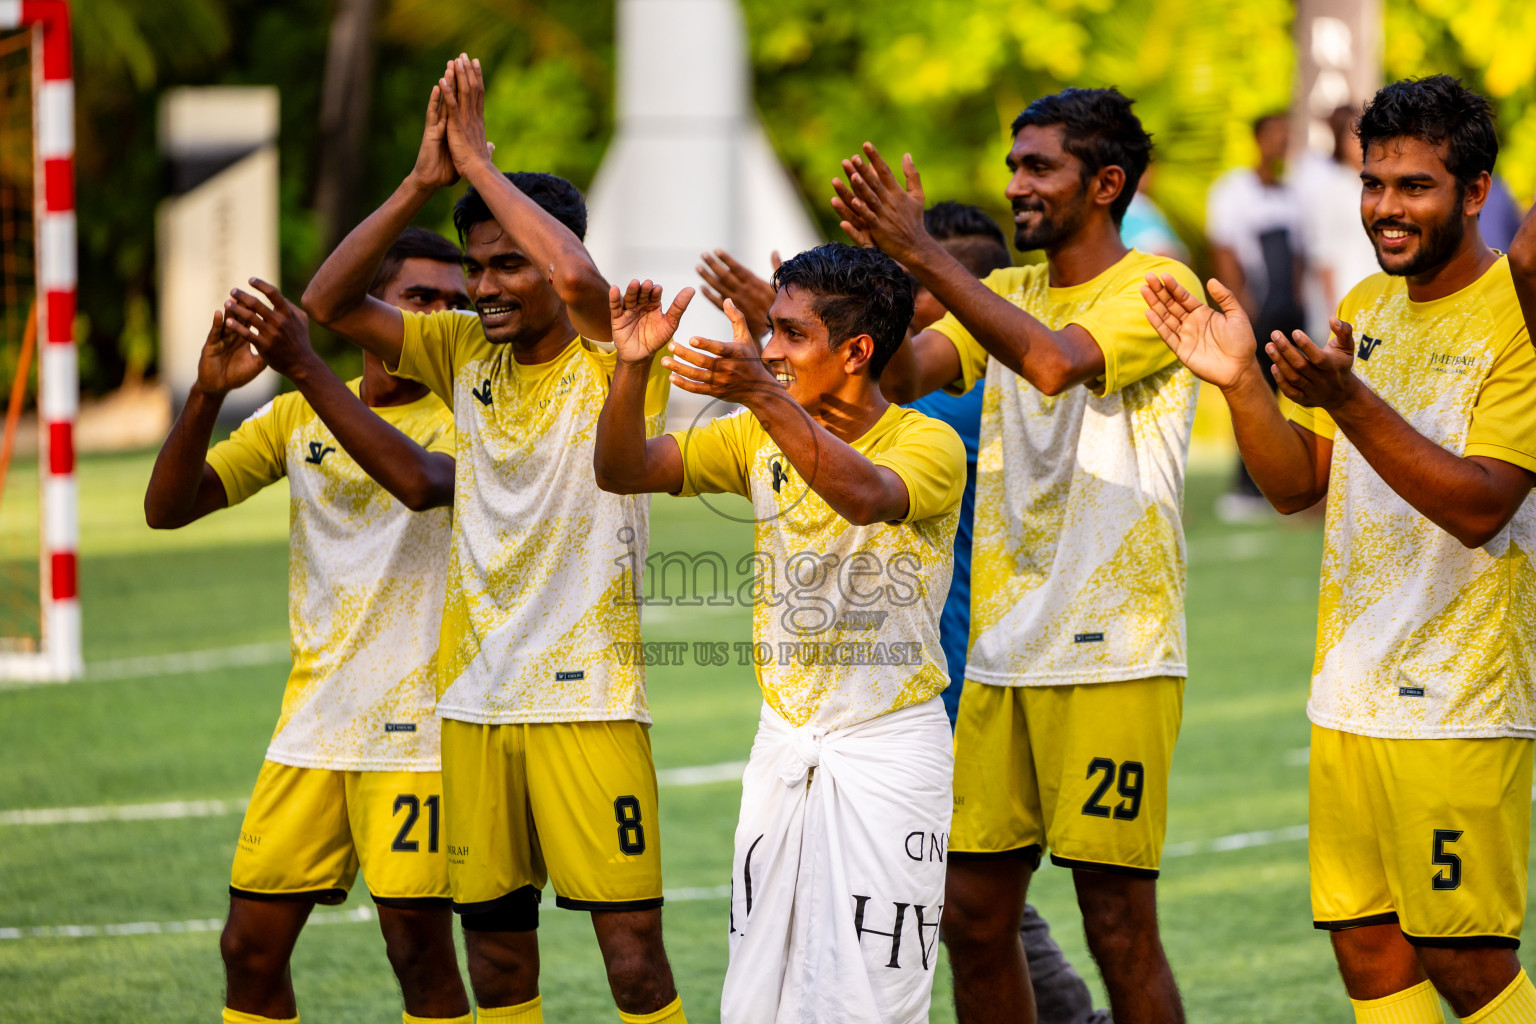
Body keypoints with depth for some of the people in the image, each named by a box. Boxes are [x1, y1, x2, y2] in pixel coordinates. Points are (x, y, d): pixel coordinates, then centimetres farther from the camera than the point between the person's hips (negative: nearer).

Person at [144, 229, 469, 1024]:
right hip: (311, 725, 4)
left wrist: (304, 366, -28)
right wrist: (207, 393, -14)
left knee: (421, 954, -7)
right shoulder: (298, 418, 9)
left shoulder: (462, 420, -4)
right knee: (251, 948, 4)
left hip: (416, 728, -4)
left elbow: (419, 480, -27)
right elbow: (167, 507, 3)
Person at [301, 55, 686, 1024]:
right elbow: (330, 303, 4)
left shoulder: (614, 356, -7)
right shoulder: (468, 352, 9)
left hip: (588, 695, -5)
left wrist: (479, 160, -18)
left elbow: (579, 278, -28)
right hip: (475, 698, 5)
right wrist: (424, 181, -6)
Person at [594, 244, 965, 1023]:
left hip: (889, 745, -5)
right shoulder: (760, 436, 5)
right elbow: (623, 471, 1)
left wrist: (765, 398, -47)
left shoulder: (929, 444, -12)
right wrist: (632, 367, -17)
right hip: (783, 740, 6)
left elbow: (866, 496, -34)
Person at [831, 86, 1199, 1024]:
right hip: (1001, 653, 7)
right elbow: (905, 375, 2)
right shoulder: (1003, 294, 15)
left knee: (1119, 925, -5)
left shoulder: (1157, 288, -6)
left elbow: (1055, 359, -24)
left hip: (1114, 656, -6)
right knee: (974, 917, 6)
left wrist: (923, 254, -23)